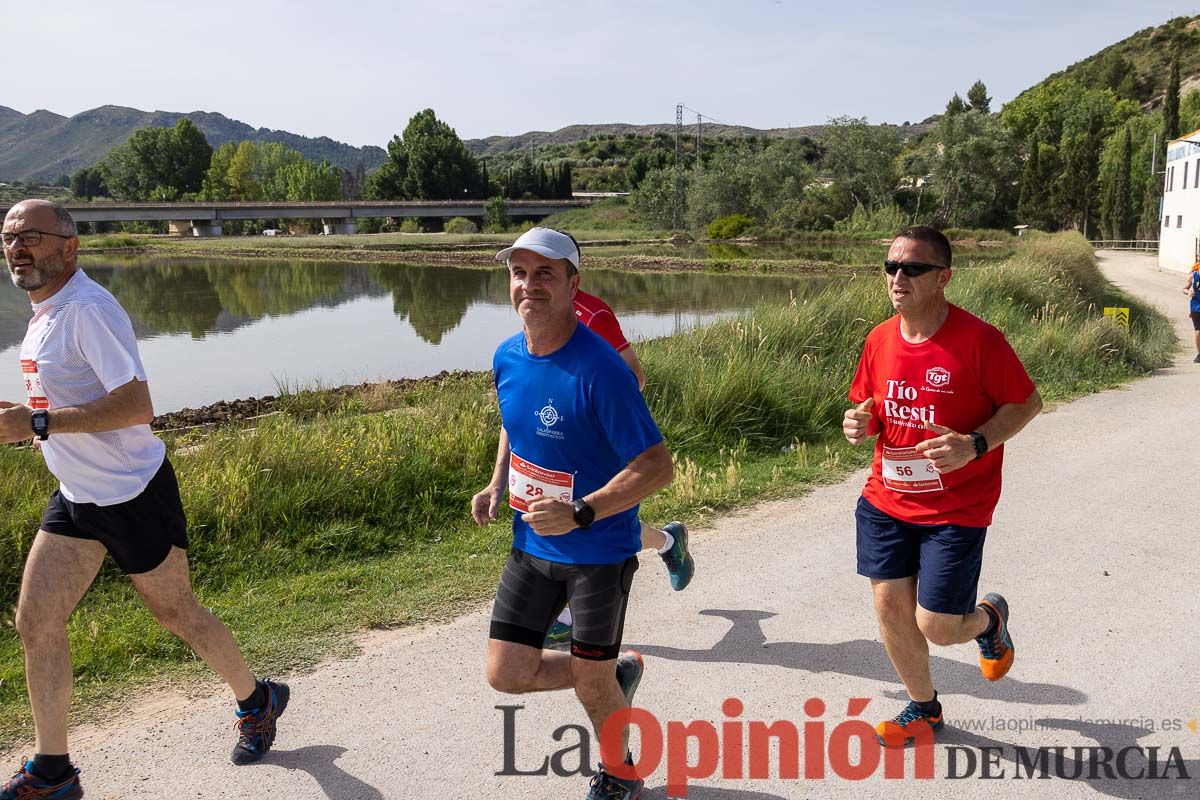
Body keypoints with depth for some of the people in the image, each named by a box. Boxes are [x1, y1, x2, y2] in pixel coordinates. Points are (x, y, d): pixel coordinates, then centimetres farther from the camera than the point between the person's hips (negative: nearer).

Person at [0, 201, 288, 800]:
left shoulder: (88, 309, -20)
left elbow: (135, 406, -28)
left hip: (132, 493, -8)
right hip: (76, 496, 9)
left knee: (175, 612, 7)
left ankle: (256, 701, 31)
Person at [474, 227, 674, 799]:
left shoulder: (600, 370, -24)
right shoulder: (506, 358, -1)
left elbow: (657, 467, -23)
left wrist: (581, 513, -32)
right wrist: (497, 487, 6)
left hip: (598, 552, -6)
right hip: (530, 544, 6)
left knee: (591, 684, 8)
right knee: (506, 675, 7)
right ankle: (618, 670, 33)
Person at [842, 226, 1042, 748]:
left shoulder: (978, 339, -16)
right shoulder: (880, 340, 0)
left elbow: (1027, 402, -7)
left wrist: (975, 445, -23)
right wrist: (860, 425, -10)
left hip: (956, 511, -5)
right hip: (886, 502, 5)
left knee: (937, 627, -2)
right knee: (891, 610, 9)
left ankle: (989, 618, 36)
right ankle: (923, 708, 34)